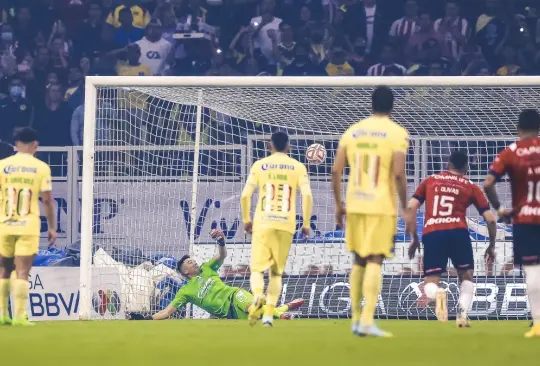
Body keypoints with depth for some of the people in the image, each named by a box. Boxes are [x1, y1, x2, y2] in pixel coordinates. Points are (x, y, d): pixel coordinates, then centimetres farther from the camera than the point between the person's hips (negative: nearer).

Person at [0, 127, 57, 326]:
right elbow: (47, 200, -2)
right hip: (28, 226, -1)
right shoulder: (41, 168, -2)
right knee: (22, 272, 0)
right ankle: (19, 316, -5)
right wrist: (52, 227, 6)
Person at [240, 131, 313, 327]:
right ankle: (268, 315, 2)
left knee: (257, 269, 2)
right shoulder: (298, 167, 6)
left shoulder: (260, 165, 5)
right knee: (276, 273, 13)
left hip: (263, 224, -1)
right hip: (286, 225, 1)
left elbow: (245, 195, 0)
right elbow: (307, 196, -5)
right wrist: (306, 224, 3)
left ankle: (258, 295, -30)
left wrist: (246, 220, 13)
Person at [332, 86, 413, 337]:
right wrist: (406, 210, -7)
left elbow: (336, 170, 5)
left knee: (359, 260, 15)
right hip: (382, 206, -4)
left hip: (355, 204, 4)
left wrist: (338, 204, 14)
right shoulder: (397, 133, -4)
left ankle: (356, 319, 19)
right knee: (375, 261, -5)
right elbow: (398, 173, -14)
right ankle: (367, 321, -13)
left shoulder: (352, 131, 9)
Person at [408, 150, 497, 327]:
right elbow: (490, 219, 12)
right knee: (466, 276, 21)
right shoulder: (470, 187, 16)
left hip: (431, 234, 0)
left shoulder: (430, 180, 20)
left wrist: (414, 238, 20)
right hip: (457, 232, 0)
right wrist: (492, 246, 26)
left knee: (430, 283, 7)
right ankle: (463, 314, -1)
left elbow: (411, 208, 12)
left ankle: (437, 293, -30)